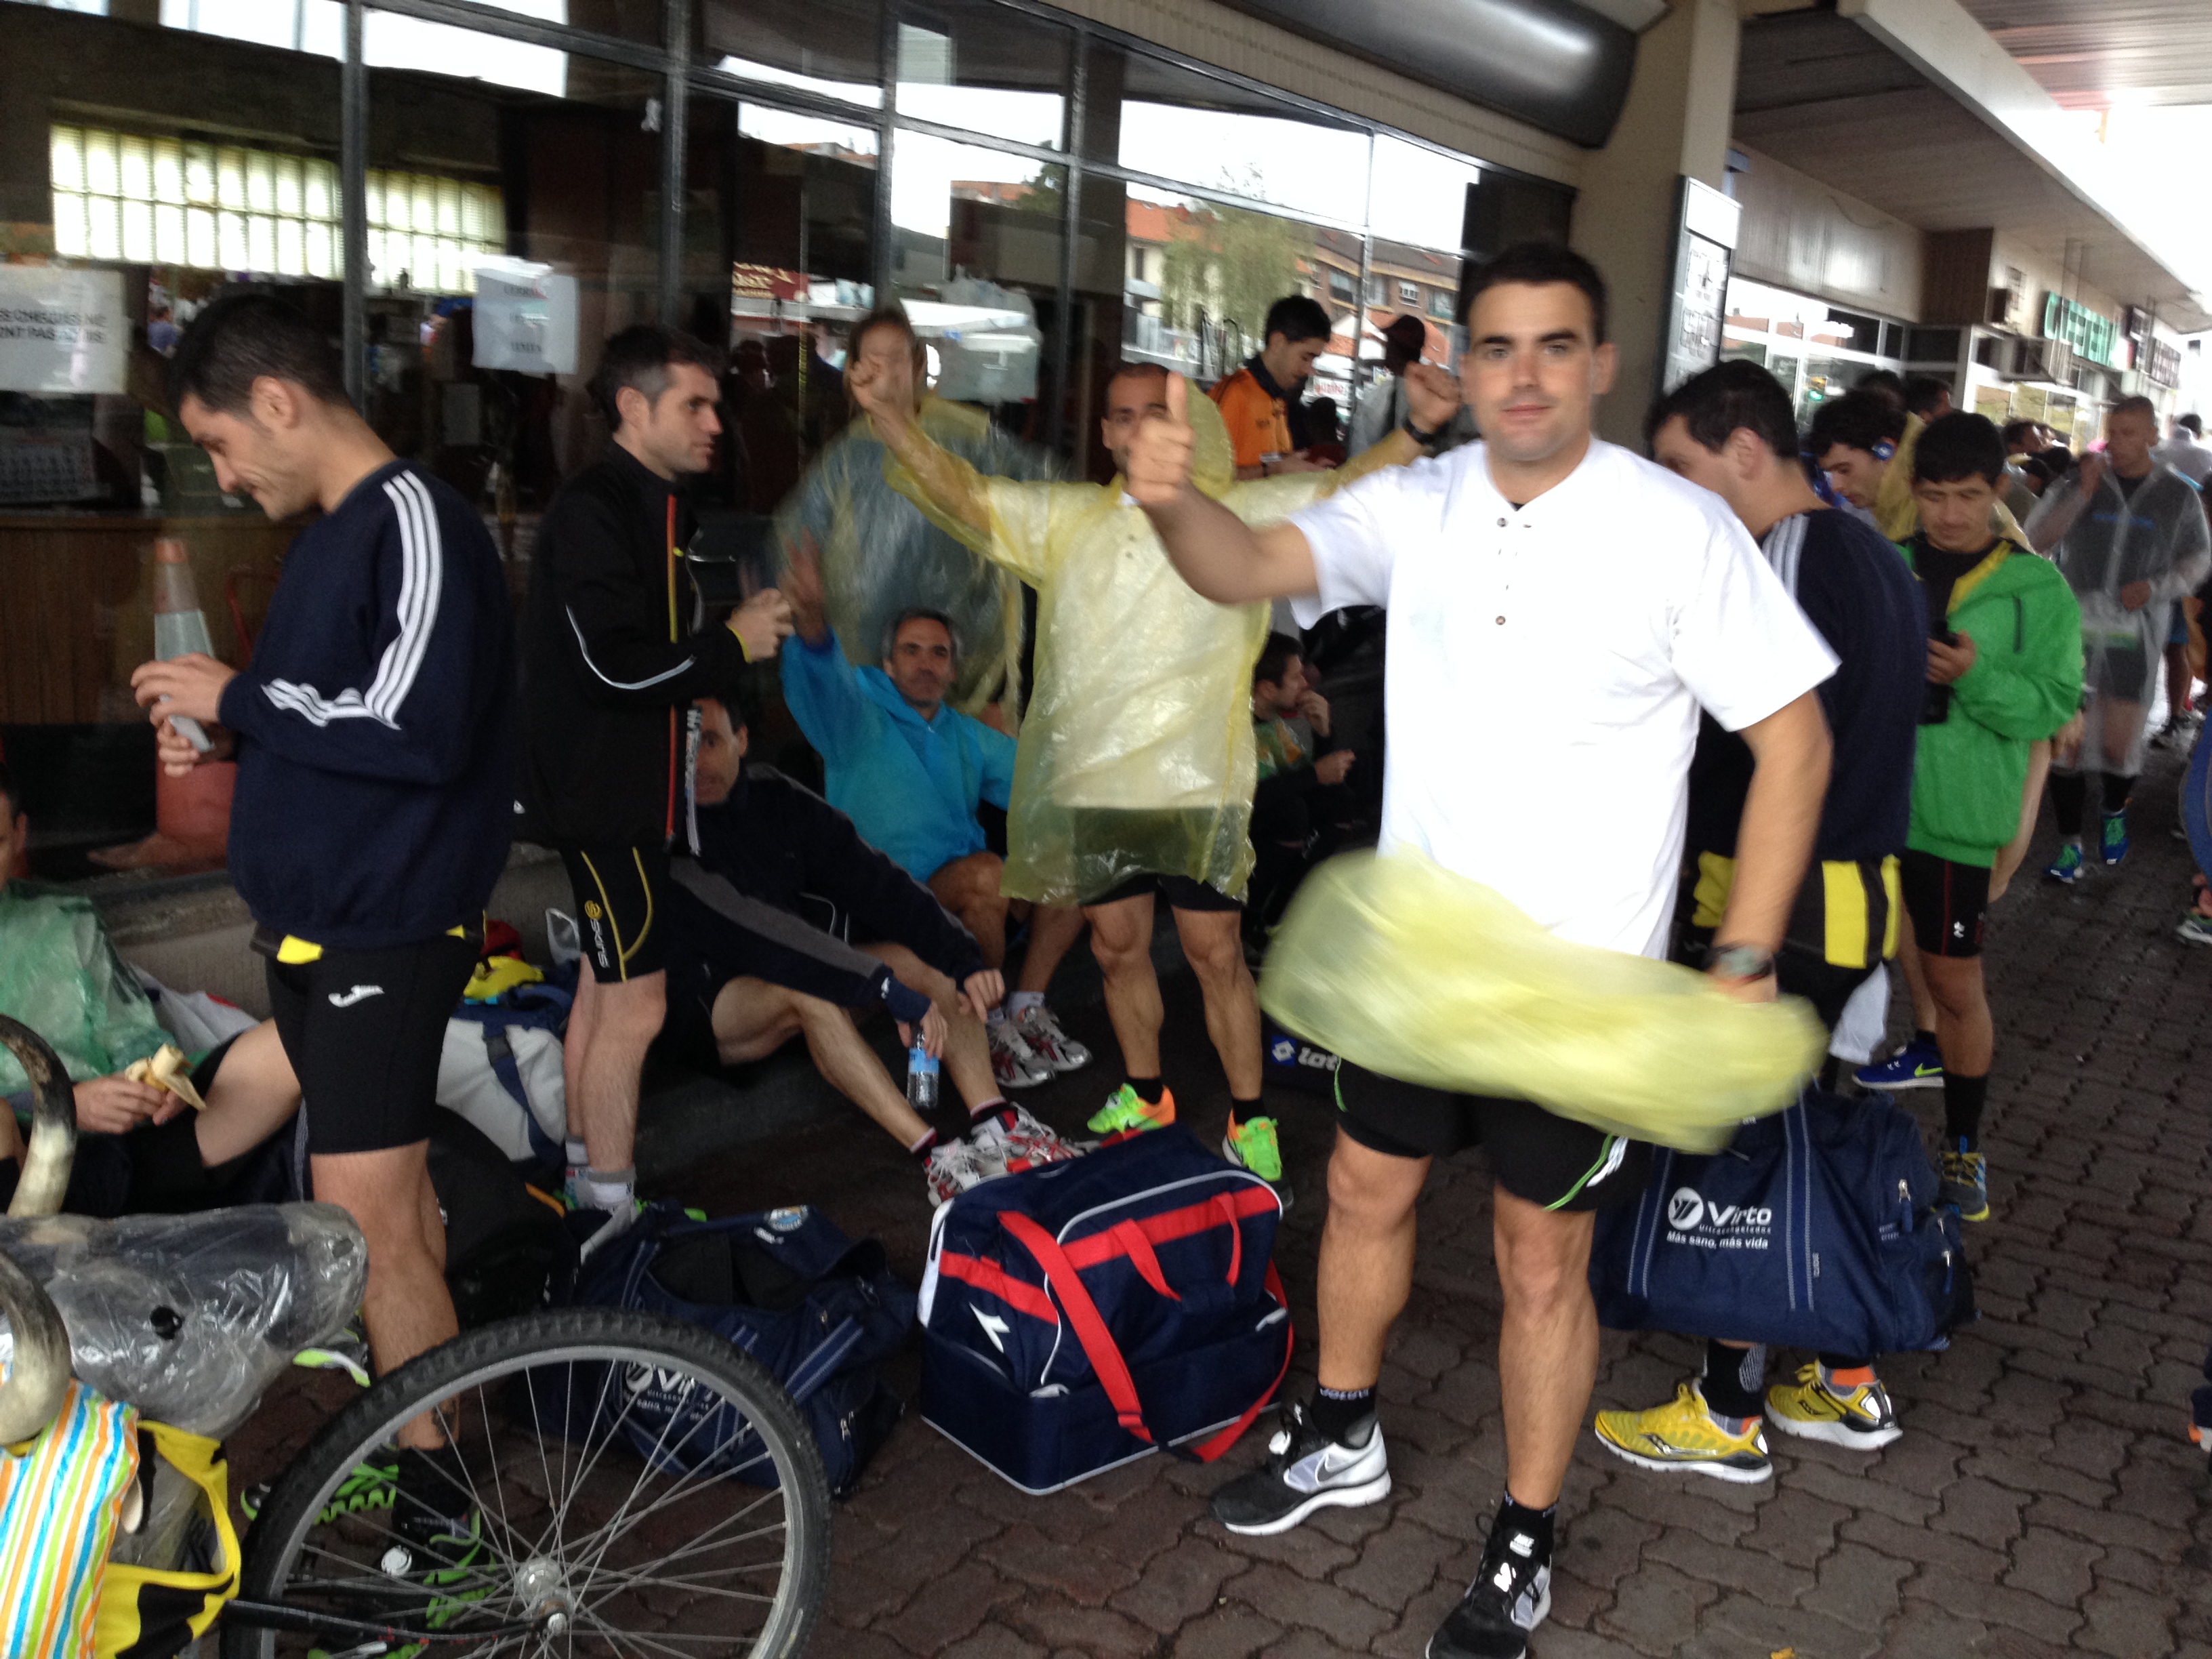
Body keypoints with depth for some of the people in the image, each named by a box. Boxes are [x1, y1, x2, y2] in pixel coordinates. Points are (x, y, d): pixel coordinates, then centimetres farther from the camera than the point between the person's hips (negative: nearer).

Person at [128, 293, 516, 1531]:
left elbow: (417, 732, -24)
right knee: (393, 1190, 16)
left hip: (384, 934, -9)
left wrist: (236, 699, -14)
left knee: (368, 1220, -7)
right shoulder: (332, 534, 15)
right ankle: (422, 1418, 29)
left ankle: (437, 1495, 6)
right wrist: (230, 736, 6)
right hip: (315, 922, 9)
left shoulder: (418, 524, -15)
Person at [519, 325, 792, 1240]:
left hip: (630, 786, 11)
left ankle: (585, 1178, 30)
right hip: (604, 788, -11)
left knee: (603, 984, 17)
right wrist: (733, 645, -16)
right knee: (635, 1002, -6)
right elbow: (615, 665, -25)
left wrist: (736, 626, 5)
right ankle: (613, 1208, 4)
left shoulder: (654, 508, 16)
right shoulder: (592, 511, -17)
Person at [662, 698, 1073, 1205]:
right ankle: (934, 1157, -40)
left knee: (924, 956, -12)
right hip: (707, 1008, -6)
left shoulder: (776, 799, -1)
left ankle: (995, 1122, -25)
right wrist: (888, 990, -38)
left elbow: (870, 881, -6)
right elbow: (749, 930, -32)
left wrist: (964, 959, -19)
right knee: (808, 990, -36)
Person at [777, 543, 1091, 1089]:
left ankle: (1027, 1007, -4)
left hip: (967, 898, 6)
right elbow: (826, 686, -25)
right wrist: (811, 625, -48)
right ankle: (988, 1027, -15)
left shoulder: (967, 736, 19)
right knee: (985, 873, -34)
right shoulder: (863, 718, -1)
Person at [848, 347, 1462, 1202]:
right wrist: (891, 415, -8)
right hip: (1092, 779, 4)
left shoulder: (1239, 513, 1)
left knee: (1216, 952, 1)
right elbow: (956, 491, 5)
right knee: (1117, 945, 15)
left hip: (1197, 782, -3)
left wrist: (1418, 428, -24)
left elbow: (1345, 489, -7)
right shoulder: (1064, 519, 10)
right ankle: (1143, 1093, 35)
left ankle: (1249, 1117, 16)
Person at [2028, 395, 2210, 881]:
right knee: (2066, 740, 0)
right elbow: (2035, 540, -8)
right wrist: (2081, 494, -19)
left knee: (2118, 745, 4)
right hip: (2073, 627, 0)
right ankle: (2070, 842, 14)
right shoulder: (2078, 482, -1)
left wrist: (2156, 588, -8)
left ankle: (2114, 812, 36)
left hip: (2134, 636, 0)